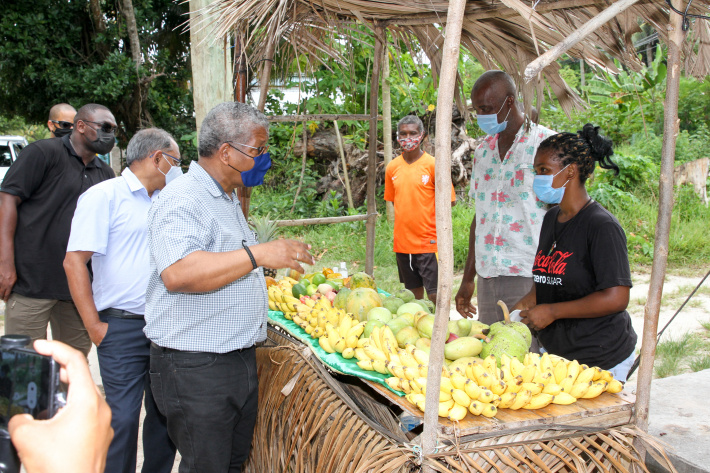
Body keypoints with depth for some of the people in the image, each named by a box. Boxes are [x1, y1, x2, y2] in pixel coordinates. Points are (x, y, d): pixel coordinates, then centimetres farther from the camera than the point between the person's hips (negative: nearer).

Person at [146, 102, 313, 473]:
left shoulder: (227, 200, 17)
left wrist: (278, 259, 27)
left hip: (240, 358, 10)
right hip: (195, 368, -10)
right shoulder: (182, 201, -17)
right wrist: (258, 254, -34)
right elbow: (177, 273, -34)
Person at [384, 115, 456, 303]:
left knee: (435, 294, -5)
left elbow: (449, 201, -2)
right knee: (414, 293, 14)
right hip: (402, 241, 4)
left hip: (428, 241, -4)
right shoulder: (392, 167, 6)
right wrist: (406, 218, 7)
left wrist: (427, 217, -4)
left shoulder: (433, 164, -6)